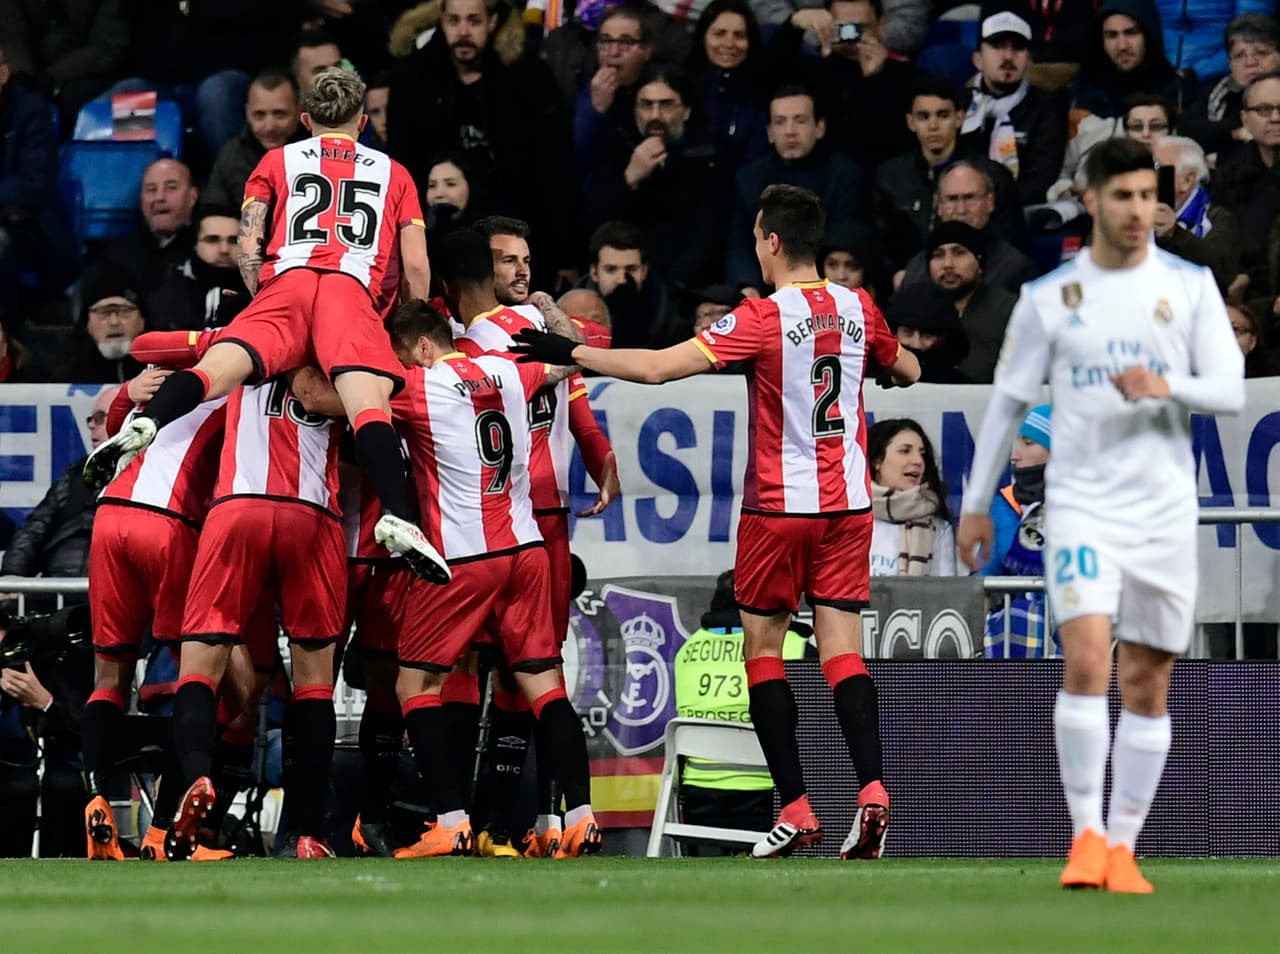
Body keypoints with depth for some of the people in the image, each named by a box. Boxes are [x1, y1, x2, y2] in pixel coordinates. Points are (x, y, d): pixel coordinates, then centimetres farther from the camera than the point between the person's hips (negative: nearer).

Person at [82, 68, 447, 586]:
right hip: (354, 291, 0)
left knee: (221, 366, -20)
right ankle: (398, 517, -44)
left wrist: (265, 305, 29)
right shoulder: (393, 174, 30)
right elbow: (416, 267, 21)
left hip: (285, 281, 0)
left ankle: (146, 422, -51)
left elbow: (248, 247, 17)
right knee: (368, 401, -21)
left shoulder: (277, 162, 29)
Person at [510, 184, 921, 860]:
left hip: (780, 504, -5)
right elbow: (907, 372, 23)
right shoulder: (858, 308, 2)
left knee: (763, 645, 7)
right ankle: (871, 790, -17)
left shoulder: (763, 317, -14)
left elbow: (655, 368, -19)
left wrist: (570, 353, -11)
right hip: (848, 500, 5)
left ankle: (796, 808, 1)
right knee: (841, 649, 2)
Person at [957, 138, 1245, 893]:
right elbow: (1008, 402, 10)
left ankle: (1122, 848, 13)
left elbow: (1231, 391, -1)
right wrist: (977, 504, 11)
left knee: (1148, 685, 4)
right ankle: (1086, 835, -13)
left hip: (1166, 510, 2)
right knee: (1087, 659, -20)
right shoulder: (1049, 298, 2)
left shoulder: (1190, 285, 4)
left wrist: (1167, 387, -21)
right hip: (1082, 504, -2)